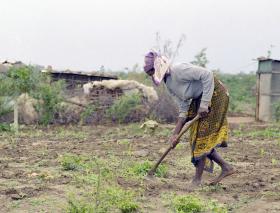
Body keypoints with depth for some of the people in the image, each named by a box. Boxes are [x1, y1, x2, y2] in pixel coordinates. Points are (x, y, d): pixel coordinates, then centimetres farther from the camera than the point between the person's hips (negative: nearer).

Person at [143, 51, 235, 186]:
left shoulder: (178, 70, -23)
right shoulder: (169, 85, 4)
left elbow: (207, 75, -28)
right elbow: (183, 109, 4)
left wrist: (204, 104, -27)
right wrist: (175, 134, 0)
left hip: (214, 94, -9)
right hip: (200, 99, 9)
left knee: (202, 136, -6)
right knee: (197, 137, 8)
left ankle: (197, 179, 3)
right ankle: (226, 167, 18)